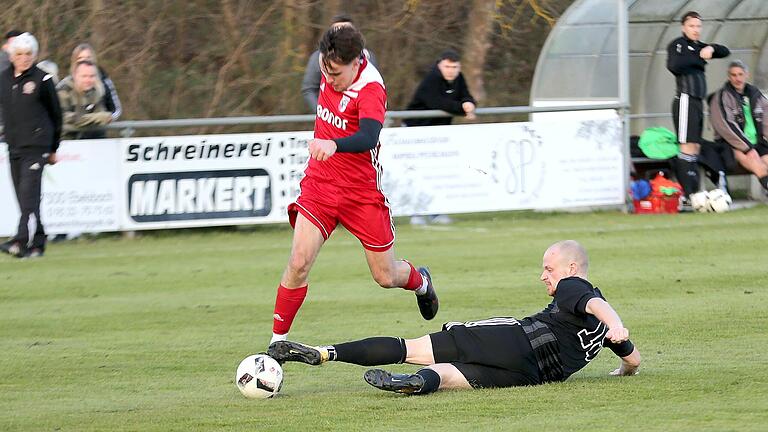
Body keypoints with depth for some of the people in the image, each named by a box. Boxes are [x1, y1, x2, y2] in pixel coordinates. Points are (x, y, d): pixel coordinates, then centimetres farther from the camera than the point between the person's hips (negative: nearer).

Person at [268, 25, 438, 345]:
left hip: (362, 192, -4)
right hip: (319, 184, 4)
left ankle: (421, 282, 45)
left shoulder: (370, 89, -25)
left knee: (386, 277, 10)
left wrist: (334, 145, -62)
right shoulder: (333, 65, -5)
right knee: (299, 263, -14)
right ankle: (278, 341, -6)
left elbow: (369, 138, -42)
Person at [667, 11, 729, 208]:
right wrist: (699, 58, -11)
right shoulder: (677, 45, -4)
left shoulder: (698, 46, 20)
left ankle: (693, 193, 7)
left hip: (697, 102, 9)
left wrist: (711, 48, 1)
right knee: (688, 146, -14)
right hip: (686, 100, -9)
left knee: (696, 148, 7)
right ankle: (686, 195, -19)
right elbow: (673, 65, -22)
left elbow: (725, 52, 22)